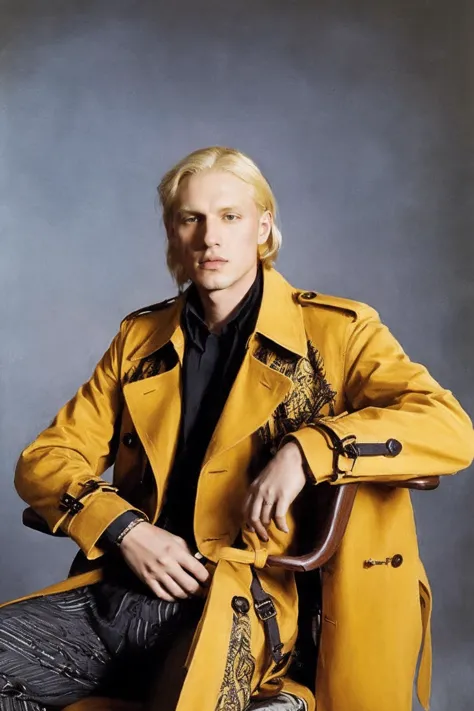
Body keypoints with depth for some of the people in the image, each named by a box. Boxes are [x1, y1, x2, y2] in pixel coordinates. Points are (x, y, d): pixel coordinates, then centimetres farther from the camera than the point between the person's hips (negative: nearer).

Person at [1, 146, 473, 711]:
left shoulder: (335, 331, 3)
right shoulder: (140, 339, 15)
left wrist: (306, 450, -21)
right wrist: (125, 530, -6)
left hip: (240, 606, -3)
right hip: (118, 592, 4)